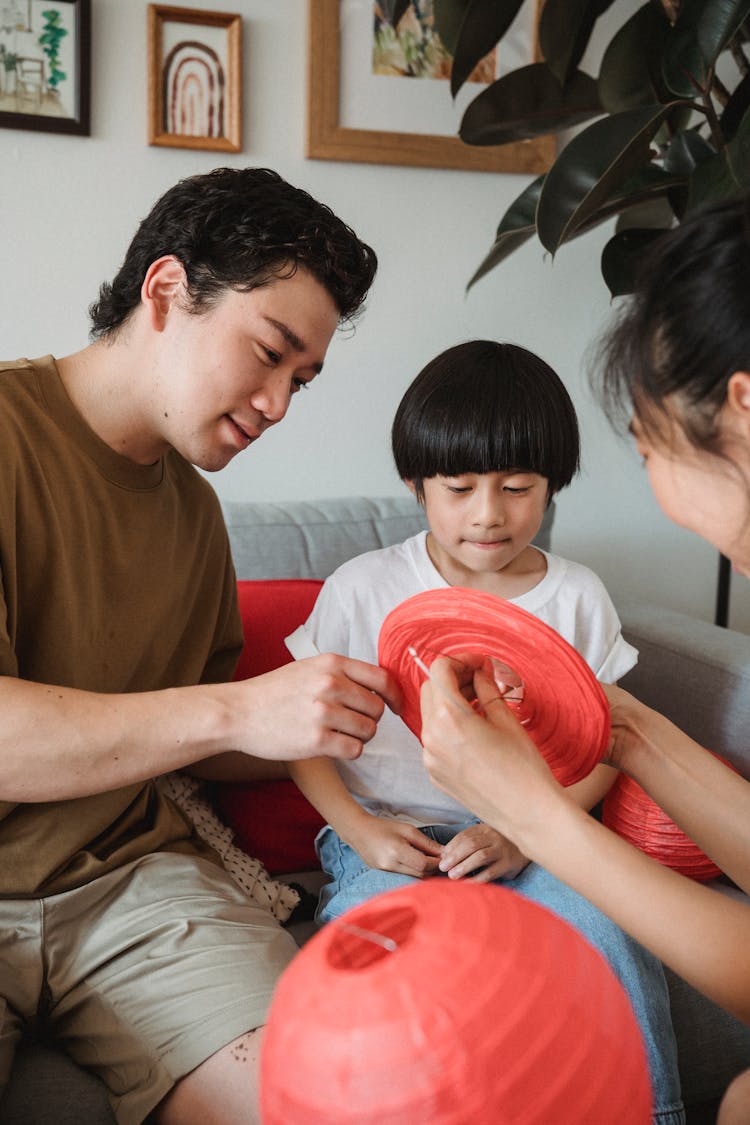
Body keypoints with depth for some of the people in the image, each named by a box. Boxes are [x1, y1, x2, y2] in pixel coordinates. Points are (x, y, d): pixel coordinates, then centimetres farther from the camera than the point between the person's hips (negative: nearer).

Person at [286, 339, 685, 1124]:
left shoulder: (576, 598, 4)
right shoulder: (362, 589, 0)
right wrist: (356, 827, -12)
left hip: (526, 839, 1)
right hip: (389, 834, -1)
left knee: (608, 934, -24)